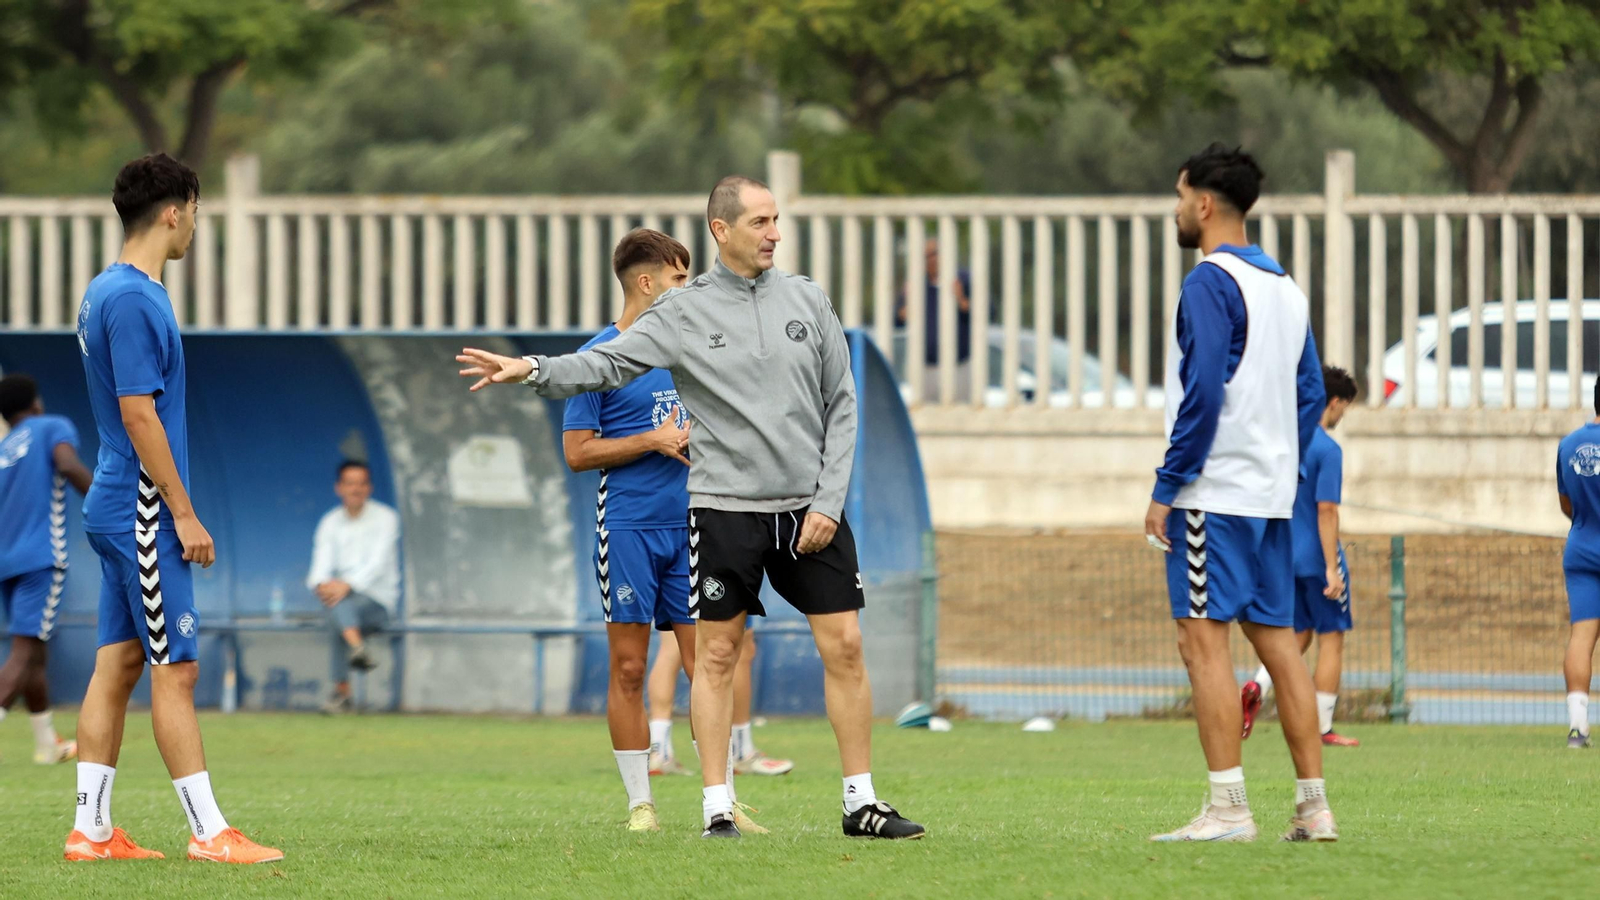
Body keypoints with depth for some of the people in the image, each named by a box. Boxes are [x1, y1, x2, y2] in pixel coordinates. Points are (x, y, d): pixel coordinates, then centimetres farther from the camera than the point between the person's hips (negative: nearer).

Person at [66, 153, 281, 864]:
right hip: (142, 511, -10)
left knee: (118, 663, 9)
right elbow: (138, 414, -20)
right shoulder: (133, 299, -17)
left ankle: (92, 831, 10)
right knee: (175, 668, -8)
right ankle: (209, 833, -7)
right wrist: (183, 514, -17)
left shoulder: (106, 292, 14)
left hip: (117, 507, 10)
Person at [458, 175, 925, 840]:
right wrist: (532, 369, -28)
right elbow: (607, 363, -9)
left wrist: (829, 501, -1)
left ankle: (862, 803, 9)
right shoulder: (683, 313, -1)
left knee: (844, 649, 1)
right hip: (725, 508, -2)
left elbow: (841, 405, 8)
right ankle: (717, 807, 6)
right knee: (716, 656, -1)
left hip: (810, 507, 2)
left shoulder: (807, 301, 7)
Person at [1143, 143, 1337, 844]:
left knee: (1204, 640, -8)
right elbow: (1310, 394, 17)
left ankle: (1228, 810, -14)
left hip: (1213, 492, -8)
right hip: (1272, 496, 8)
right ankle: (1313, 806, 8)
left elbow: (1203, 393, -19)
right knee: (1276, 641, 10)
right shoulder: (1286, 286, 15)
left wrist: (1165, 488, -15)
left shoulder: (1210, 282, -11)